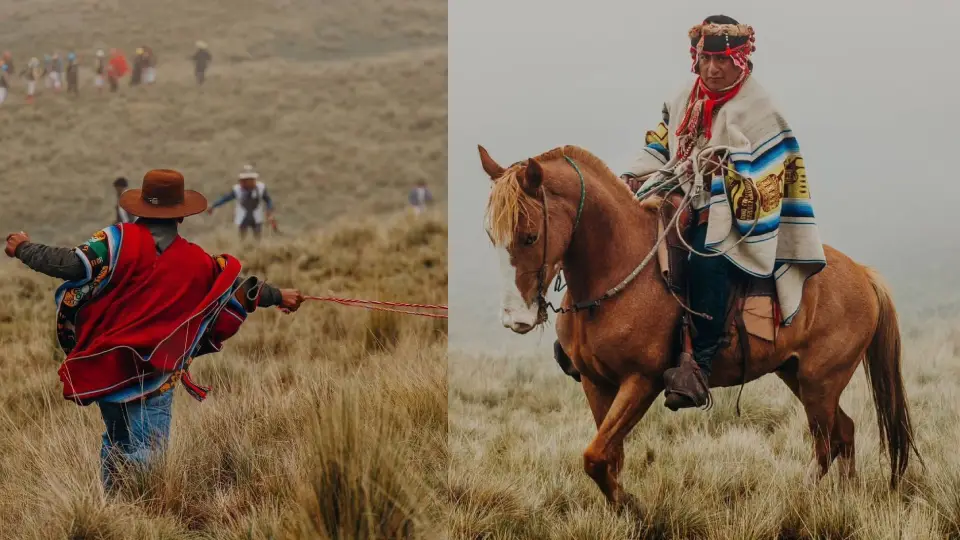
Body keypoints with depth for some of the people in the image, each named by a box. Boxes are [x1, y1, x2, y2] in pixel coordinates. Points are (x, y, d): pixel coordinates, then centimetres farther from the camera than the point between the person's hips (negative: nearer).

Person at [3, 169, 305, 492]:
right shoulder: (196, 261, 0)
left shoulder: (120, 240, -7)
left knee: (115, 442, 19)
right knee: (146, 453, -2)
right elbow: (240, 287, 13)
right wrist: (278, 296, 31)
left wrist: (23, 249, 1)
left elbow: (72, 265, -15)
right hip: (155, 374, -2)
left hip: (105, 366, 2)